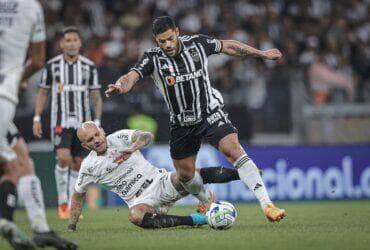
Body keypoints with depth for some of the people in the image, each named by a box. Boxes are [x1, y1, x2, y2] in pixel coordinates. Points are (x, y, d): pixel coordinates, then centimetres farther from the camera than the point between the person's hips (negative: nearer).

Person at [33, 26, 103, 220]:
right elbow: (43, 93, 9)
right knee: (63, 158, -19)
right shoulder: (52, 65, 0)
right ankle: (62, 202, -5)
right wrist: (37, 118, 3)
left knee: (78, 165, 4)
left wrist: (97, 122, -1)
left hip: (82, 122, 2)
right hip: (60, 121, -2)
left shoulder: (89, 67, 2)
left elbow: (96, 97, 6)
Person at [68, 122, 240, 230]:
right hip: (141, 201, 0)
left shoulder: (119, 138, -3)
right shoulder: (88, 167, 2)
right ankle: (192, 220, -34)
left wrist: (132, 148, -38)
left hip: (161, 182, 0)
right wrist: (71, 226, 11)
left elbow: (147, 136, -19)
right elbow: (78, 195, 16)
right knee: (135, 216, -36)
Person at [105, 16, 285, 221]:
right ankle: (206, 200, 45)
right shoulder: (153, 58, -12)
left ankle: (266, 204, -26)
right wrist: (120, 86, -53)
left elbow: (228, 47, 8)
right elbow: (132, 76, -28)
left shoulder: (197, 43, -8)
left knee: (233, 149, -24)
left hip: (210, 113, -2)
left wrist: (262, 54, 17)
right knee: (185, 174, 10)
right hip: (181, 123, 2)